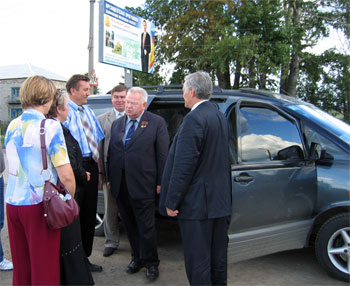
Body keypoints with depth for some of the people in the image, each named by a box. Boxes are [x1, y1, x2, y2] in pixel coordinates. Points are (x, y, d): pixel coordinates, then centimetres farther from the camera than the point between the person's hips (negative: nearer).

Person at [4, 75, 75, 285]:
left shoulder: (12, 126, 6)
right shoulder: (50, 126, -13)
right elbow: (65, 175, -17)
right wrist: (71, 198, 0)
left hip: (12, 202, 6)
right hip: (39, 205, -6)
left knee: (20, 265, 18)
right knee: (45, 267, 7)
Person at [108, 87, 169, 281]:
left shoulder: (157, 123, -3)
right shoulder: (117, 124, 12)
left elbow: (162, 154, -5)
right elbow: (111, 153, 13)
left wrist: (160, 182, -8)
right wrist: (109, 178, 8)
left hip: (142, 185, -5)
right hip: (120, 185, 5)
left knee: (146, 227, 5)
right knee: (130, 225, 15)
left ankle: (151, 262, 23)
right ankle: (137, 258, 32)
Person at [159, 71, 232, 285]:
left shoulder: (194, 119, -18)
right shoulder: (220, 117, 10)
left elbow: (183, 166, -20)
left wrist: (171, 201, -14)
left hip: (197, 203, -9)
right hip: (221, 200, 9)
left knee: (198, 260, 2)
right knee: (218, 256, 20)